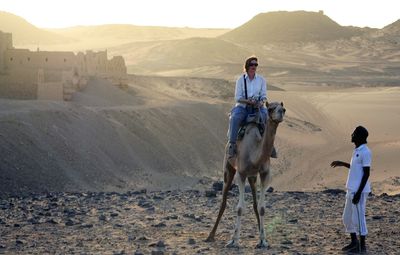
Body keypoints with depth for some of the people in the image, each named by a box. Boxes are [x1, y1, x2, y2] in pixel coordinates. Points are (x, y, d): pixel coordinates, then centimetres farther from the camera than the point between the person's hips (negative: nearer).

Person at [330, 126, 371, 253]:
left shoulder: (365, 152, -15)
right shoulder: (357, 151, 14)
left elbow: (366, 173, -17)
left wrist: (359, 192, -19)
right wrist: (342, 164, 23)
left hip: (359, 191, -9)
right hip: (351, 190, 9)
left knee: (358, 218, -4)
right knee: (347, 218, 13)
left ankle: (362, 246, 5)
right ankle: (354, 242, 25)